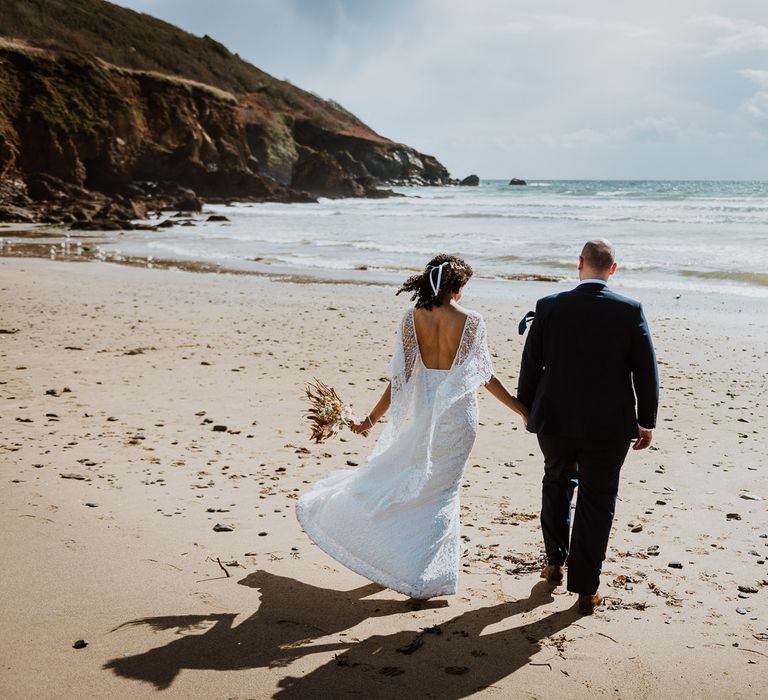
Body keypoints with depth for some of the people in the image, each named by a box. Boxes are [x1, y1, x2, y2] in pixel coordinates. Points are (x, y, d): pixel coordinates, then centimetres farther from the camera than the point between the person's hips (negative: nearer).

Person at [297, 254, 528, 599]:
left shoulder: (413, 318, -5)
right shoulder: (471, 320, -8)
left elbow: (400, 375, -5)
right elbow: (485, 376, -4)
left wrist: (373, 418, 2)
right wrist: (522, 409, 6)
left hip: (422, 410, 1)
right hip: (458, 413, -1)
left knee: (401, 475, 18)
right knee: (440, 489, 7)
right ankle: (426, 574, 12)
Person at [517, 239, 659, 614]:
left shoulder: (549, 307, -7)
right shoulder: (630, 311, -9)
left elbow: (530, 365, 0)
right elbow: (646, 372, -4)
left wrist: (527, 409, 14)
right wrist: (646, 421, 7)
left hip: (554, 420, 1)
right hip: (609, 427, -1)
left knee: (557, 481, 27)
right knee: (597, 502, 11)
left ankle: (555, 561, 32)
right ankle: (586, 590, 16)